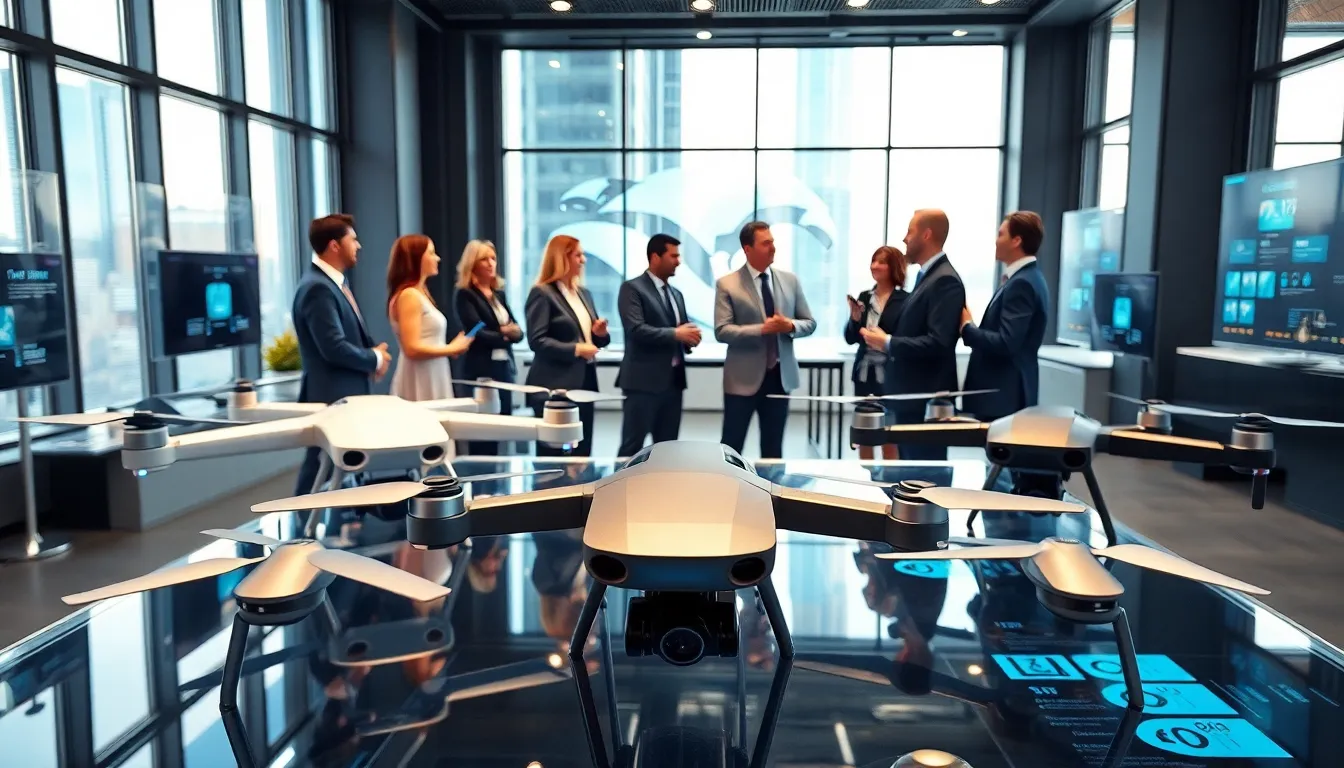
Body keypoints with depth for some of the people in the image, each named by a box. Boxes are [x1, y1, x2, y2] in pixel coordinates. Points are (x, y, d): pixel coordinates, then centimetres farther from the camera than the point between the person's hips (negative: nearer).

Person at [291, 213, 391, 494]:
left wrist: (374, 350, 0)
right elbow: (335, 348, -25)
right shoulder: (317, 288, -20)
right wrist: (375, 359, -9)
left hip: (349, 393, 10)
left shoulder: (335, 282, 12)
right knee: (322, 472, -1)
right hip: (331, 397, -10)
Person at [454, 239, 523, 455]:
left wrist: (514, 331, -11)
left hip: (504, 367, 7)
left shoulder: (499, 293, 16)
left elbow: (518, 332, 11)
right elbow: (477, 333, -14)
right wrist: (504, 335, -4)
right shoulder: (465, 295, -5)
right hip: (481, 370, -7)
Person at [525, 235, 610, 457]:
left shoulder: (584, 293, 16)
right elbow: (537, 341, -17)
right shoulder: (542, 293, -8)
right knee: (554, 452, -2)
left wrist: (599, 333, 0)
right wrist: (575, 350, -22)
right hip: (556, 385, -8)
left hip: (584, 382, 8)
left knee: (582, 451, 10)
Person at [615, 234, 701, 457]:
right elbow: (635, 330, -19)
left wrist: (689, 338, -2)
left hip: (673, 381, 8)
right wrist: (675, 333, -20)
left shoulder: (676, 294, 19)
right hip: (644, 381, -8)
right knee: (632, 447, -4)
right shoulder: (632, 288, -6)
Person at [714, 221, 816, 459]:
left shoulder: (790, 280, 6)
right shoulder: (727, 284, -7)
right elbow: (722, 331, -14)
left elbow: (810, 323, 9)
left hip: (780, 376, 4)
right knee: (731, 448, 3)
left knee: (773, 449, 13)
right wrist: (762, 329, -24)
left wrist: (791, 326, -13)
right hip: (743, 379, -4)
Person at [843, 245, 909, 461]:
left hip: (890, 377, -5)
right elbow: (850, 338, 8)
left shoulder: (905, 300, -7)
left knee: (889, 440, 2)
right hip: (864, 374, 5)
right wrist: (854, 318, -9)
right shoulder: (864, 297, 8)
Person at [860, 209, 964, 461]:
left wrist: (887, 343, -18)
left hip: (927, 400, -10)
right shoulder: (926, 277, 16)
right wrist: (887, 338, 3)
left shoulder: (945, 280, -16)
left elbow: (937, 343, -25)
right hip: (912, 396, 10)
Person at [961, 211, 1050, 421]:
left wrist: (966, 326, -13)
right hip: (1004, 392, 10)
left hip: (1004, 396, -10)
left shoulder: (1022, 283, -17)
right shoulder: (1025, 278, 14)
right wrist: (972, 324, 3)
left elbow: (1005, 344, -24)